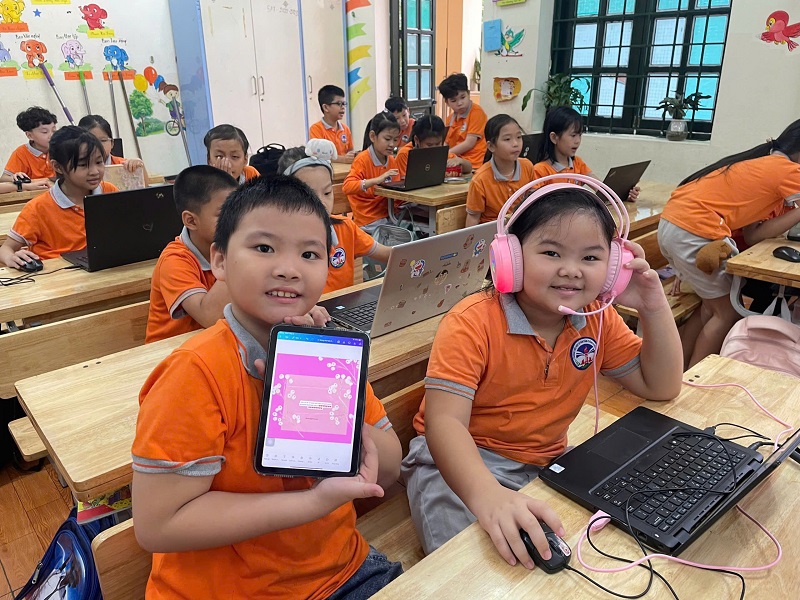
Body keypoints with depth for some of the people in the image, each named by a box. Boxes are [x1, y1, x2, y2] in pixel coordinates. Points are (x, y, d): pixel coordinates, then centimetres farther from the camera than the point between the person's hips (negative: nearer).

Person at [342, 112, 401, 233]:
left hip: (388, 215, 7)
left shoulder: (392, 161, 7)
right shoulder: (362, 159, -12)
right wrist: (377, 180, -34)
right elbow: (347, 186, -26)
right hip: (369, 221, -7)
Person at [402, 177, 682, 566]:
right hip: (462, 461, -5)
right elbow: (445, 421, -30)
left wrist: (654, 308, -12)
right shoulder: (472, 323, -22)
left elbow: (661, 388, 4)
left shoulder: (599, 321, -1)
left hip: (547, 461, 6)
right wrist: (486, 495, -50)